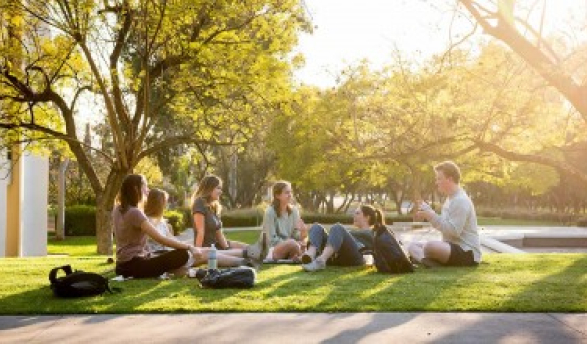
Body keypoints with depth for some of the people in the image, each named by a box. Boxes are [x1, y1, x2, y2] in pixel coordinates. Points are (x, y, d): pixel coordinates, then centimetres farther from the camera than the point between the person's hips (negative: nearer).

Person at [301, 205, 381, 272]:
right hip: (335, 257, 6)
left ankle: (320, 261, -55)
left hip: (353, 257, -6)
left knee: (337, 228, -29)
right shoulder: (353, 231, 44)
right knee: (316, 227, -12)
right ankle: (310, 257, -44)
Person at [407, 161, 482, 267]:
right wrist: (428, 213, 5)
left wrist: (431, 216, -21)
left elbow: (453, 231, -24)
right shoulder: (450, 199, 16)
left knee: (430, 246, -37)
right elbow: (444, 224, 19)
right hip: (453, 247, 11)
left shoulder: (461, 201, -16)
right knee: (412, 246, 5)